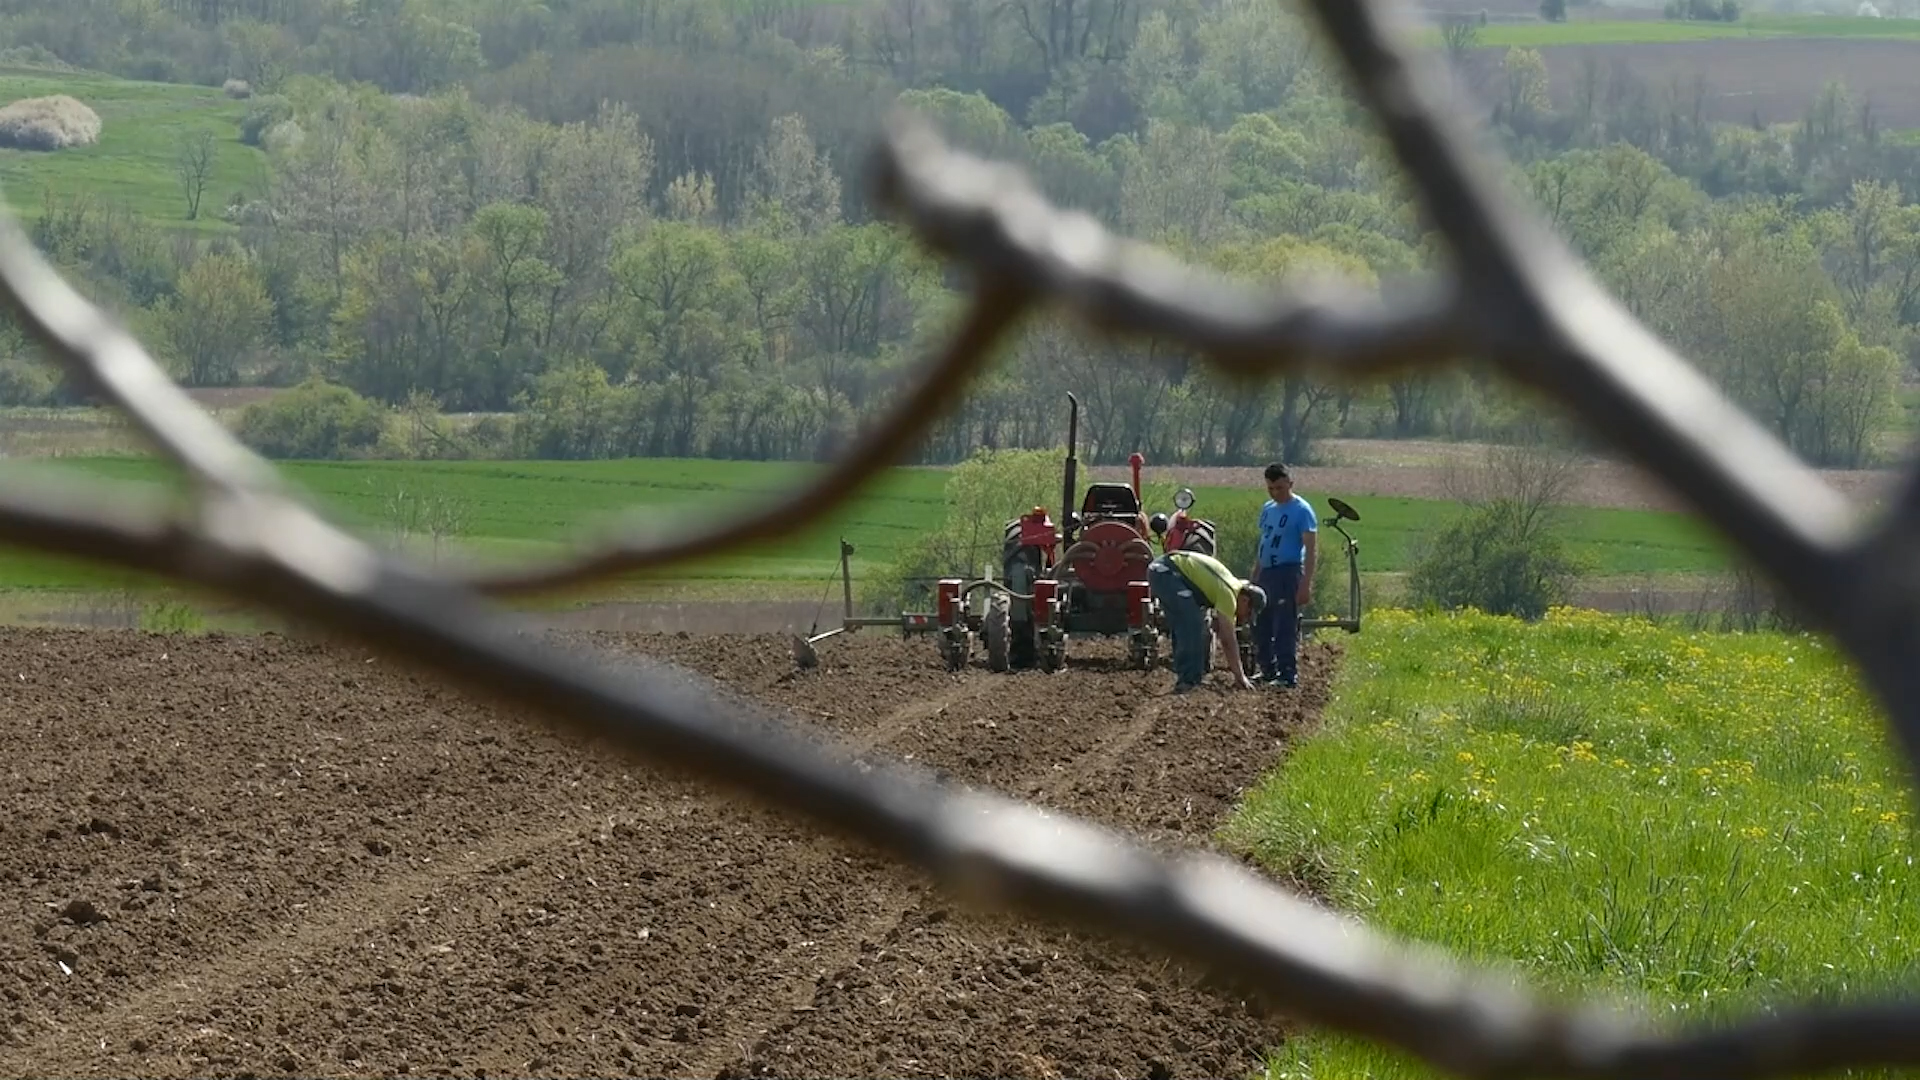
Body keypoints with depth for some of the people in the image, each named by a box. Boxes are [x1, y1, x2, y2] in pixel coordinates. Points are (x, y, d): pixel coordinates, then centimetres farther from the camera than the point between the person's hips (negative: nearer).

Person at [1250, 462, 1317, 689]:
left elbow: (1312, 549, -12)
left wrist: (1306, 584, -20)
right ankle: (1268, 671, 23)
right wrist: (1254, 578, 20)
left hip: (1288, 573, -8)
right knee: (1261, 626, 12)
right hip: (1266, 573, 8)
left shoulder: (1301, 510, -8)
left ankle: (1288, 675, -7)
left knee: (1285, 628, -10)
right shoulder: (1268, 509, 16)